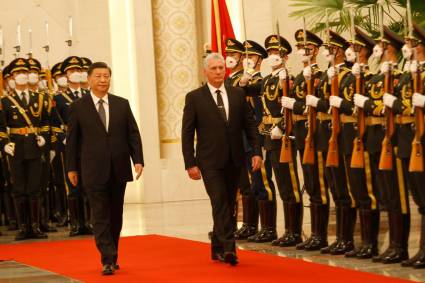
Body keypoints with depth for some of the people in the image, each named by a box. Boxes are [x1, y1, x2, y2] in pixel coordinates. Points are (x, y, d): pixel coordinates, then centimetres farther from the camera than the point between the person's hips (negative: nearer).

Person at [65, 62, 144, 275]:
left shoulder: (122, 104, 7)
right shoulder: (78, 107, 1)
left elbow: (133, 134, 7)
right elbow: (72, 139, 3)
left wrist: (138, 160, -3)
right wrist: (71, 167, 1)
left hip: (119, 169, 3)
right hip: (94, 170, -3)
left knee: (116, 215, 11)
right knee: (100, 216, -7)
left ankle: (112, 257, 24)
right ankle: (108, 260, -8)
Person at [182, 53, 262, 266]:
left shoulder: (238, 94, 8)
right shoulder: (194, 98, -2)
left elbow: (250, 125, 9)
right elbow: (187, 133, -2)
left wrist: (257, 151, -3)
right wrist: (190, 163, -8)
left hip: (234, 160, 4)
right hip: (210, 162, -4)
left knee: (228, 205, 10)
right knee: (220, 203, -14)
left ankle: (218, 249, 22)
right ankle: (228, 248, -17)